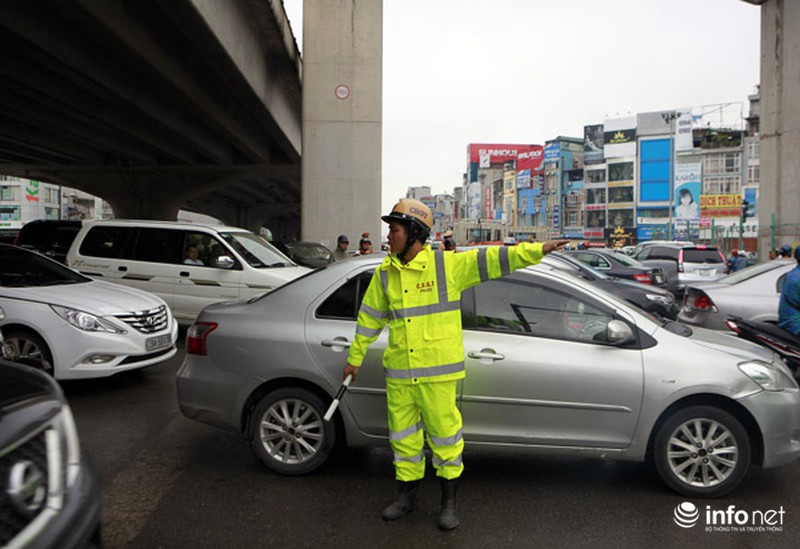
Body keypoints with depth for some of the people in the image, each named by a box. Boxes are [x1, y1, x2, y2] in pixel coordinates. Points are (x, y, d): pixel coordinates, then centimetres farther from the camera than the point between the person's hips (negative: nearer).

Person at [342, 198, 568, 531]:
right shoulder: (385, 273, 6)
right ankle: (406, 496, 33)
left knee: (445, 435, 5)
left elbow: (492, 259, -11)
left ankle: (449, 502, 25)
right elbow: (370, 318, 14)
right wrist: (354, 358, 19)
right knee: (403, 436, 14)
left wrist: (537, 250, -19)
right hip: (398, 372, 4)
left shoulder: (448, 265, -7)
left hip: (437, 371, -4)